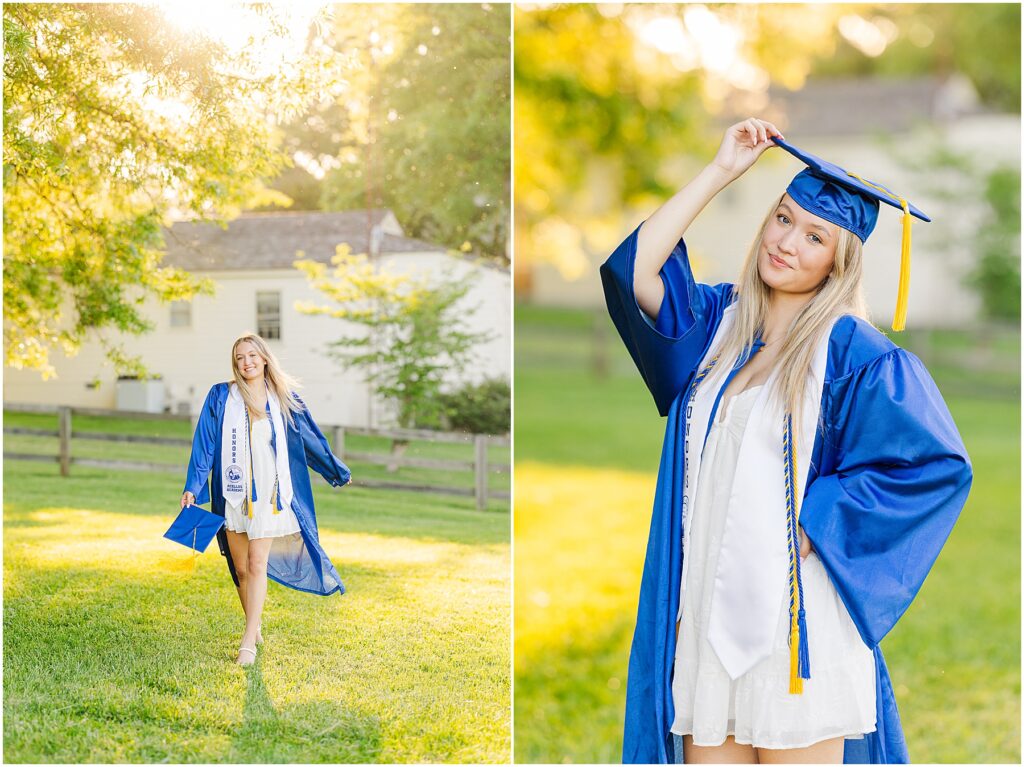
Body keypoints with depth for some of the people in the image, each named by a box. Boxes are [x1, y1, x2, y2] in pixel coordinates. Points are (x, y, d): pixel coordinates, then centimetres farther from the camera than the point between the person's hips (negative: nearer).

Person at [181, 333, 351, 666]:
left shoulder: (283, 399, 6)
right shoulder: (221, 397, 2)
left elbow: (311, 438, 17)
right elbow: (204, 443, 0)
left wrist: (339, 471, 26)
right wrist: (193, 486, -8)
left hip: (267, 494, -1)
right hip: (233, 494, 1)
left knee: (257, 565, -8)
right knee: (240, 567, 5)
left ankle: (248, 641, -10)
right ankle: (255, 628, 21)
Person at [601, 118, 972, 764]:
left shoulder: (853, 352, -6)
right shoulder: (720, 319, 10)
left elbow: (939, 464, -11)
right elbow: (633, 270, -5)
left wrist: (814, 523, -14)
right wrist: (722, 171, -3)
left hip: (792, 610, -5)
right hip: (706, 606, 5)